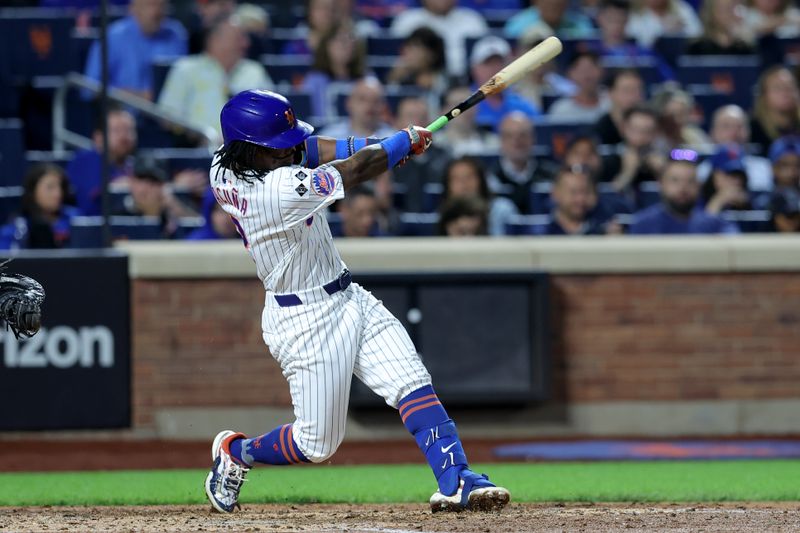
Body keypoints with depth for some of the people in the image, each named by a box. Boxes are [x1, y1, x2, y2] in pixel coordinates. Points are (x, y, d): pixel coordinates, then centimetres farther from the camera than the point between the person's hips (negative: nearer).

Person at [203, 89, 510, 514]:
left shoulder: (224, 170, -6)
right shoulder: (279, 190, -32)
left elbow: (303, 148, 7)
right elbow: (357, 169, -21)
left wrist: (372, 145, -8)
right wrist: (404, 141, -4)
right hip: (306, 321, -9)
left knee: (412, 382, -6)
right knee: (317, 443, 2)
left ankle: (455, 480, -14)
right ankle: (234, 453, 27)